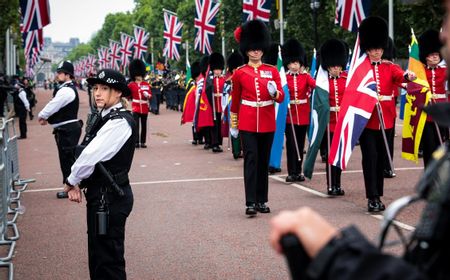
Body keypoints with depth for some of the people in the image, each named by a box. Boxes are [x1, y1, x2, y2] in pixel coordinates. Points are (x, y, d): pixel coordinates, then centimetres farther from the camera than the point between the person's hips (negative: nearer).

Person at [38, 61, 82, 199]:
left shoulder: (66, 91, -20)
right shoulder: (66, 89, 14)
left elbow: (53, 106, -17)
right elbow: (56, 106, 20)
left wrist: (41, 116, 0)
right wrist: (46, 117, 9)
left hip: (67, 130, -10)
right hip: (68, 128, 10)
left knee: (67, 158, -3)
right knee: (69, 158, 16)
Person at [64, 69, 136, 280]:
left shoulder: (119, 122, -19)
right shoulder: (108, 118, 12)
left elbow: (91, 156, -24)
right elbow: (90, 153, 10)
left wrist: (72, 181, -9)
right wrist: (76, 183, -3)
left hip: (109, 198, -10)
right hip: (102, 194, 10)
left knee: (109, 259, -1)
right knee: (98, 255, 19)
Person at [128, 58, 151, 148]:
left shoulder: (146, 84, 7)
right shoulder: (131, 85, 1)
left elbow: (150, 95, 8)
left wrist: (147, 95, -12)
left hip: (144, 108, 3)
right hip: (136, 108, -3)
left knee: (144, 126, 9)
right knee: (136, 125, -12)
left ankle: (143, 142, 17)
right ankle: (136, 142, -12)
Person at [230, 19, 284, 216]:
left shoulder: (272, 71, 5)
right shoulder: (240, 73, 2)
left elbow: (281, 97, 2)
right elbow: (235, 100, 11)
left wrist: (275, 93, -21)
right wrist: (233, 124, 14)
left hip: (267, 122, 2)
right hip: (247, 123, -2)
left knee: (264, 161, 8)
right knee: (250, 160, -10)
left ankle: (262, 201, 17)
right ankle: (250, 203, -12)